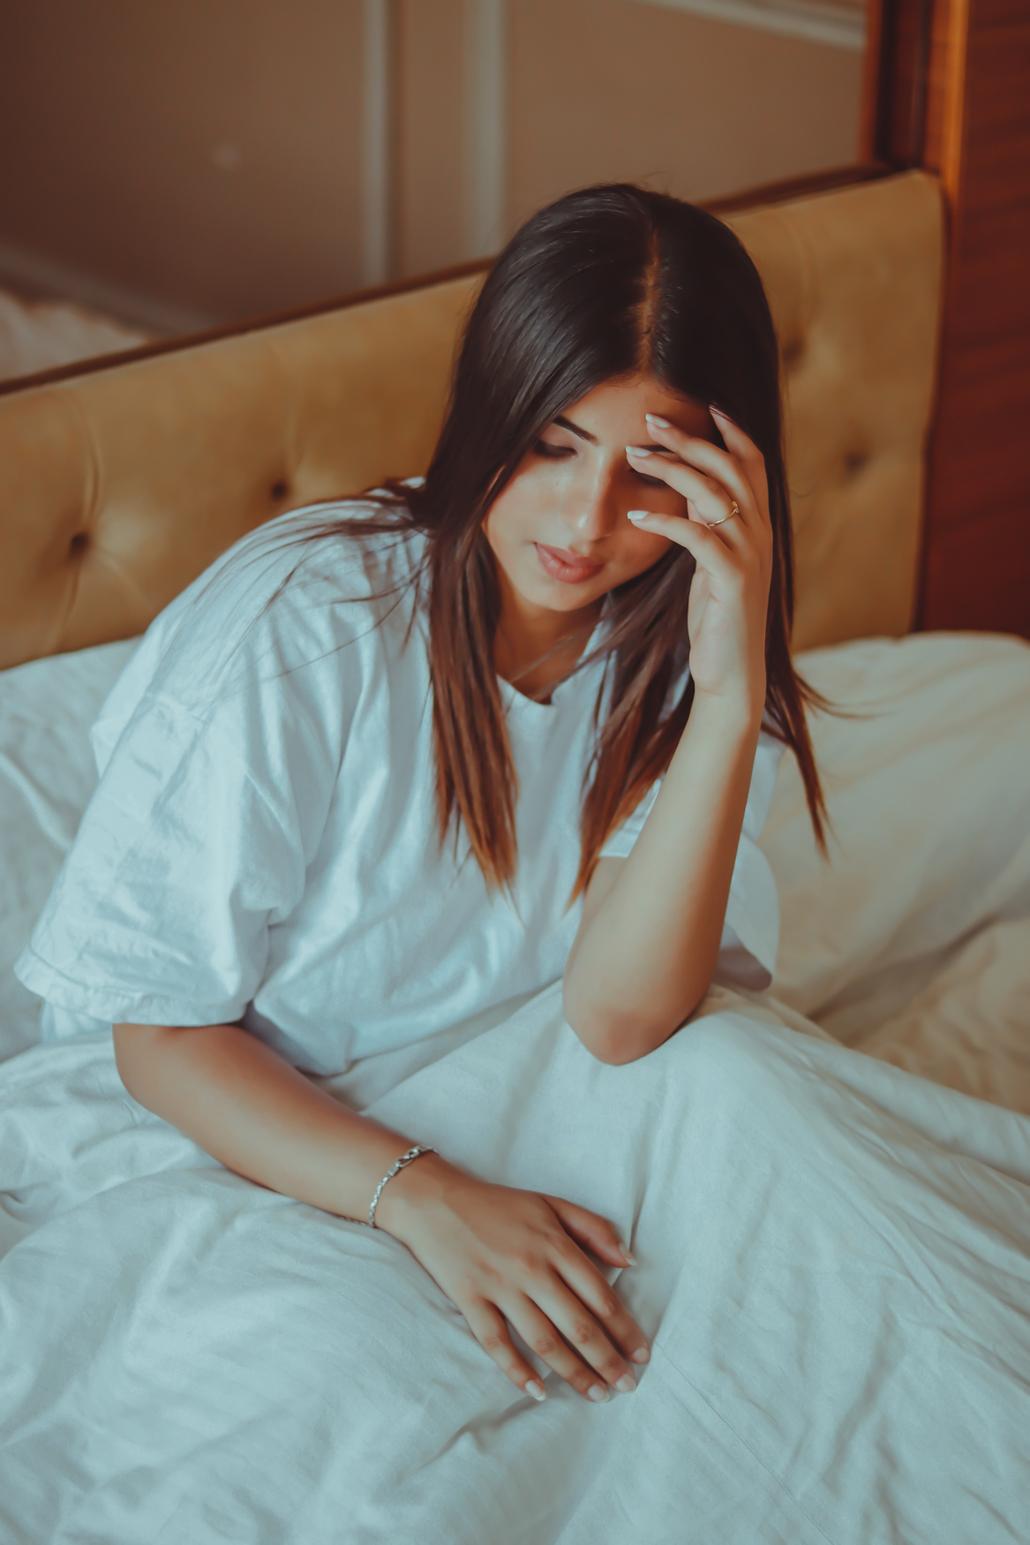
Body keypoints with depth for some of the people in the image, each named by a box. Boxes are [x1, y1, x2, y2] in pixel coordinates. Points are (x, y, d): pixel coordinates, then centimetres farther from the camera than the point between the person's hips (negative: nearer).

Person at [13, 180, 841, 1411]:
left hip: (474, 1114, 5)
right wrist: (420, 1196, -32)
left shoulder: (670, 641, -7)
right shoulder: (294, 628, -22)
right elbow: (163, 1038, -17)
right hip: (203, 1130, -5)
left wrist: (733, 696, -30)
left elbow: (620, 1015, -20)